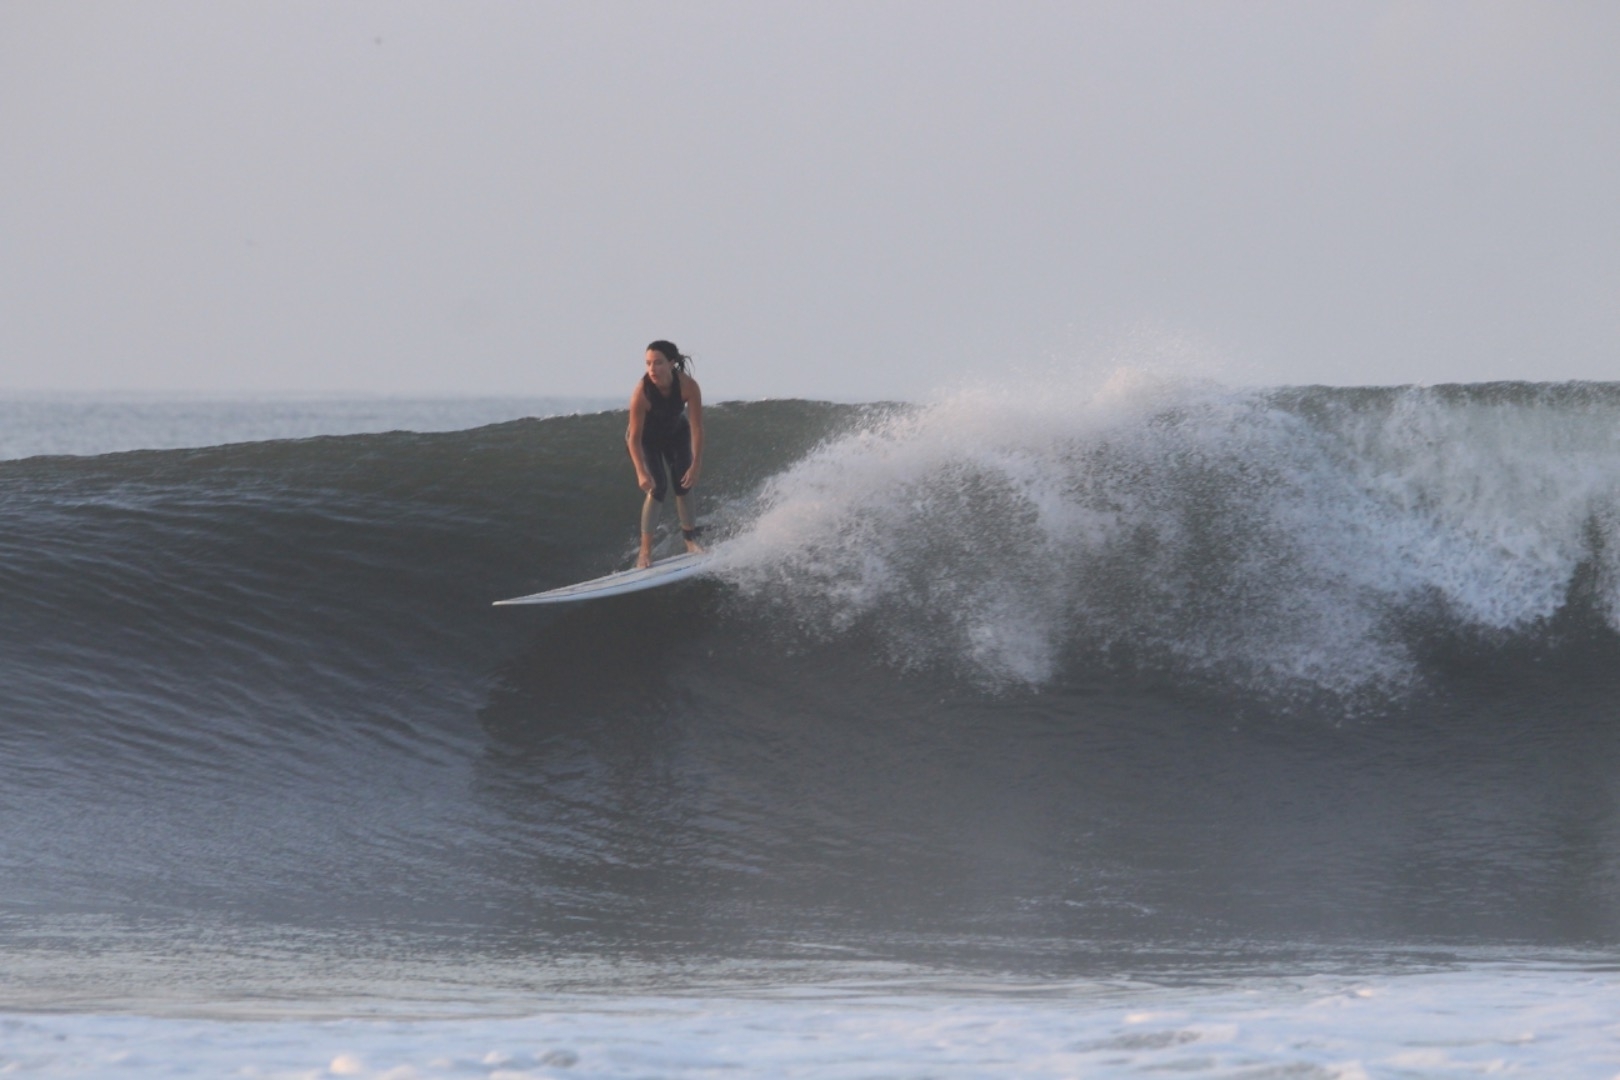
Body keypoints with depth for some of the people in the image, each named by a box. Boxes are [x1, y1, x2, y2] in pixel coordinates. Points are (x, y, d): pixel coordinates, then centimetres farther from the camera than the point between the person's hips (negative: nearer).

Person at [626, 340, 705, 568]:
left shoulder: (688, 386, -32)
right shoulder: (641, 392, -37)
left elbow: (696, 428, -26)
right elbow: (635, 437, -31)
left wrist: (696, 465, -29)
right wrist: (641, 472, -37)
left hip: (676, 434, 3)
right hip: (647, 439, -3)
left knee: (683, 483, -6)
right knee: (657, 488, -14)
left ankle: (690, 538, 9)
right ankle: (645, 551, -13)